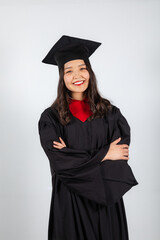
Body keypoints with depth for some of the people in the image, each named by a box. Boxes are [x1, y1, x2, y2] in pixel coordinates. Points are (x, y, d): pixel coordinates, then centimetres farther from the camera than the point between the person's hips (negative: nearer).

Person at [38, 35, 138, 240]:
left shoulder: (110, 113, 1)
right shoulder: (50, 117, -4)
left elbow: (120, 157, -7)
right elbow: (60, 162, -13)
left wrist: (75, 157, -16)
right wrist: (103, 154, -10)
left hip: (107, 200, 2)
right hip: (69, 201, -1)